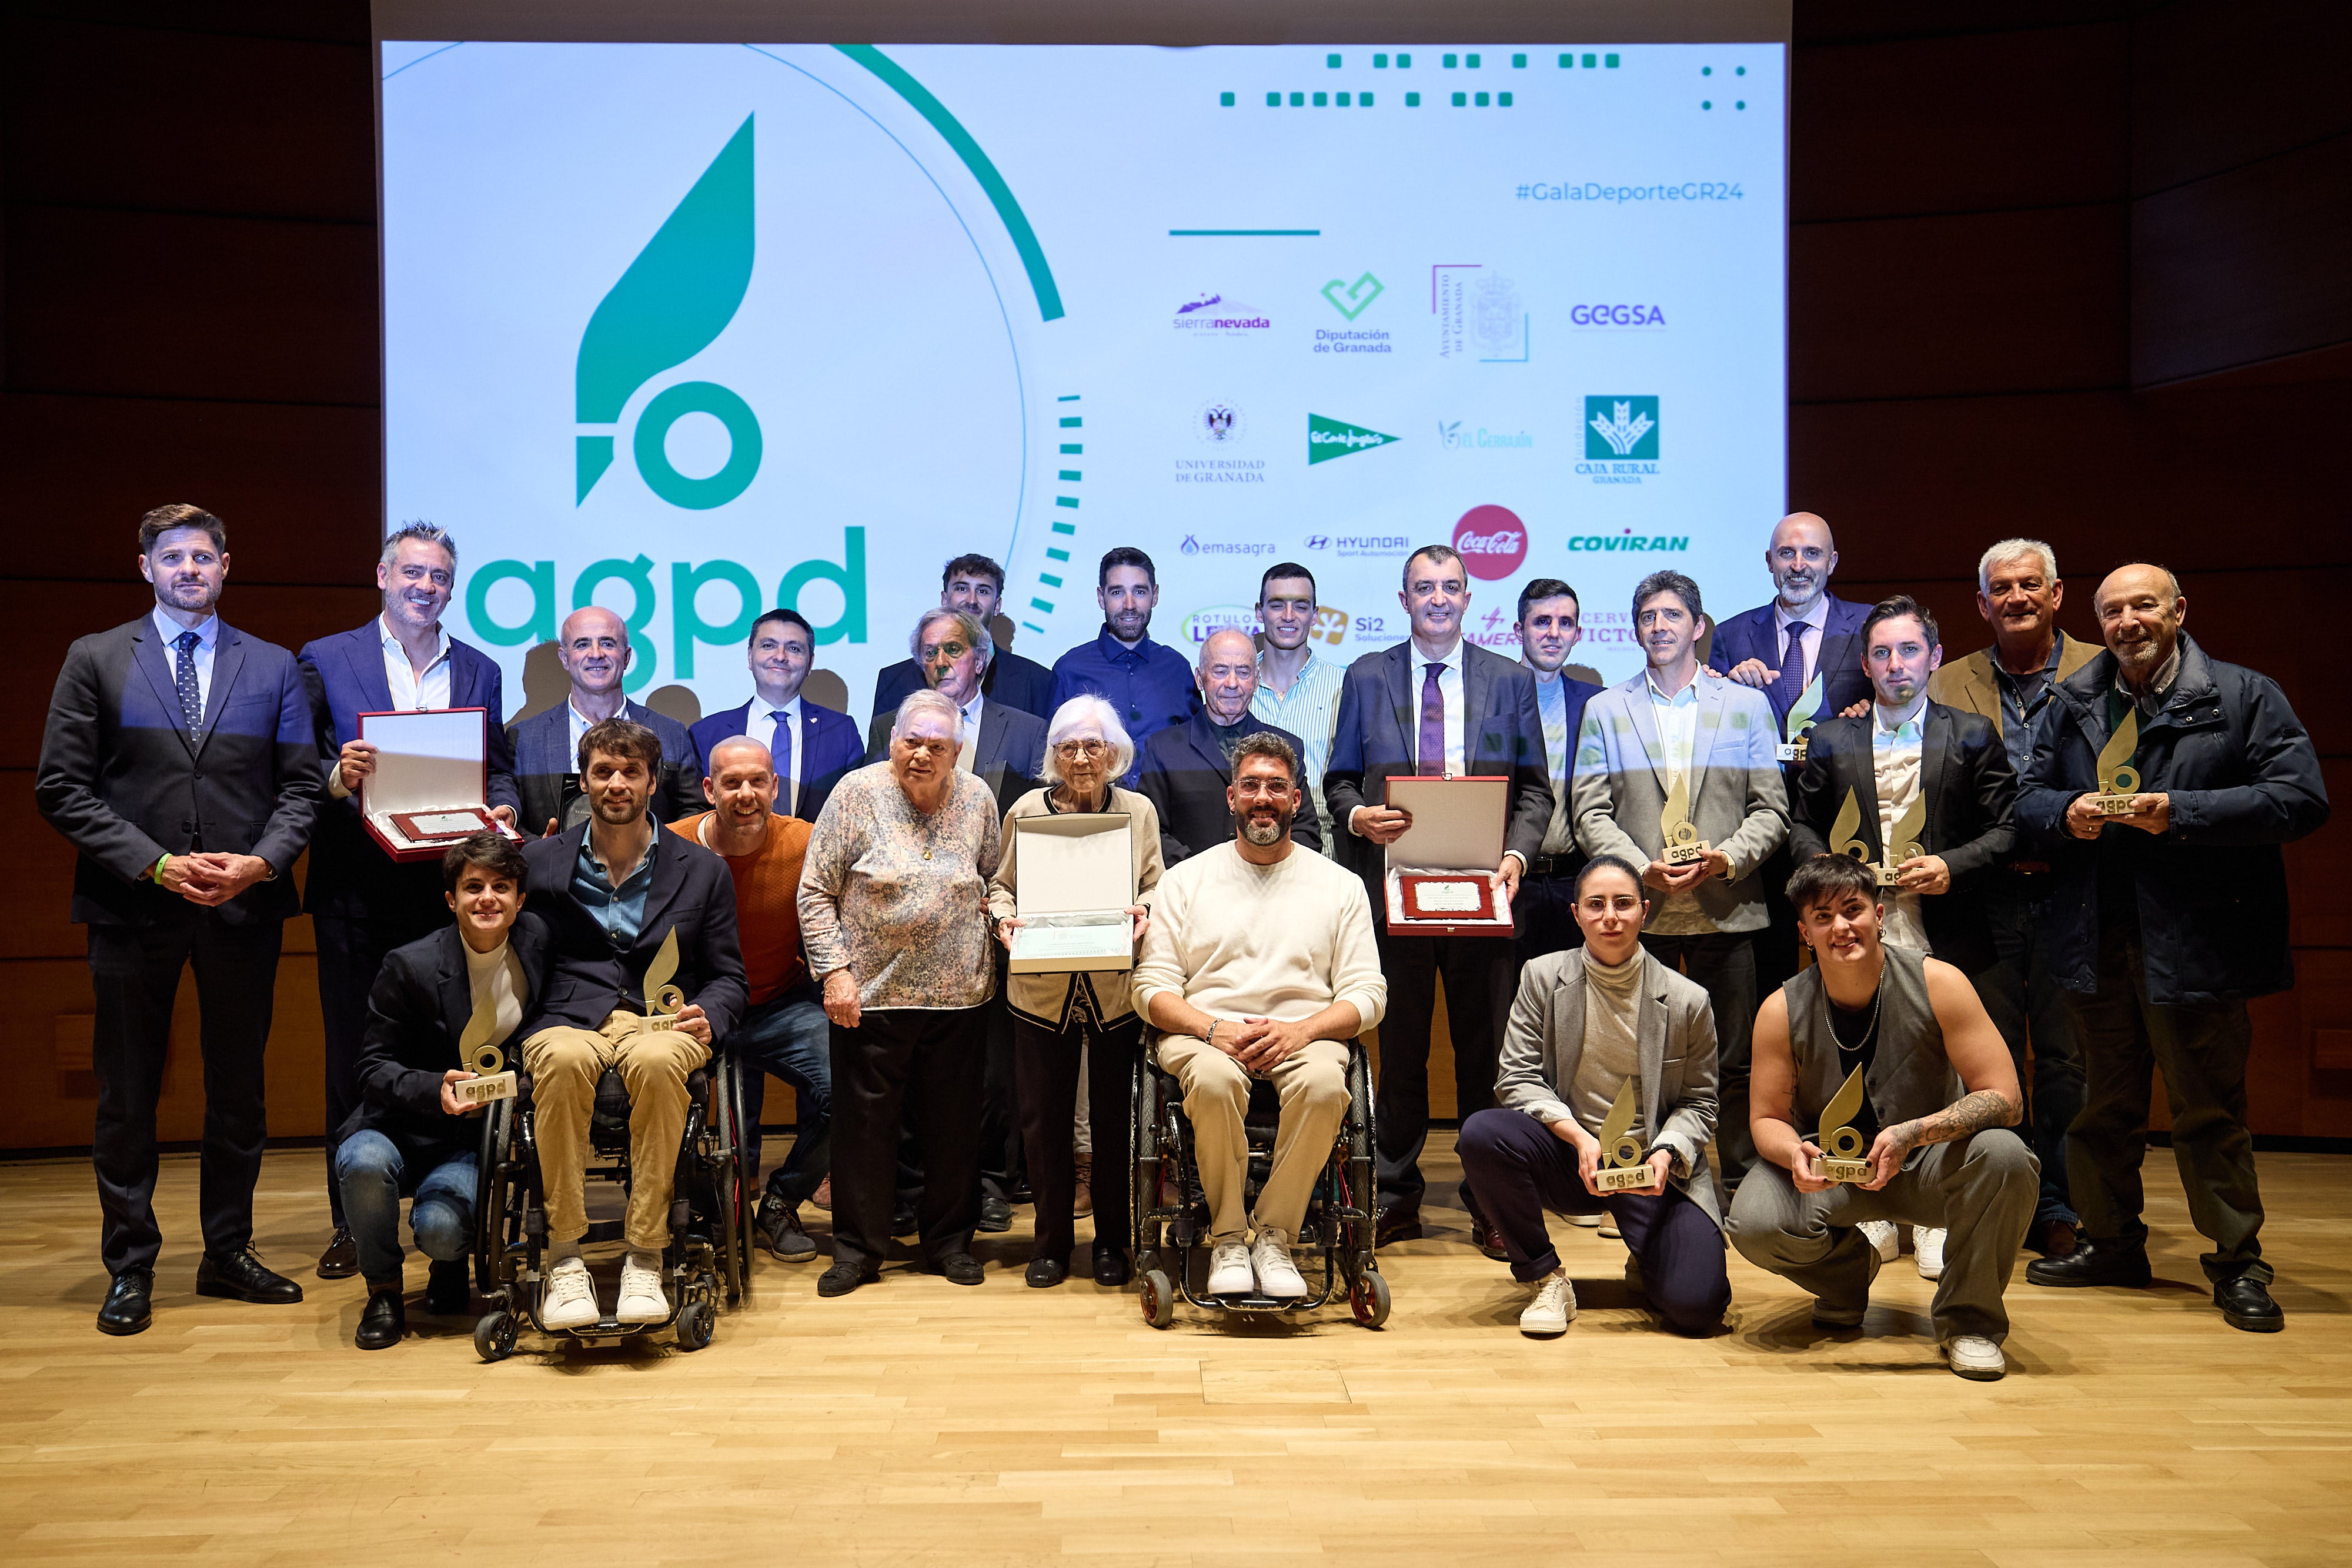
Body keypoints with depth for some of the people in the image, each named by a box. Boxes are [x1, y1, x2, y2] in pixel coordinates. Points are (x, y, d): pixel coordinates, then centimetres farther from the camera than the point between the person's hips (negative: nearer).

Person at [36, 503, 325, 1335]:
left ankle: (228, 1252, 21)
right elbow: (61, 789, -2)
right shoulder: (95, 660, 5)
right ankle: (130, 1267, 17)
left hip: (244, 904, 2)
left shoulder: (273, 667, 9)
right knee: (127, 1094, 5)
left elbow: (302, 785, 6)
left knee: (239, 1087, 9)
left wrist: (260, 863, -12)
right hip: (133, 905, -1)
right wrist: (157, 864, -12)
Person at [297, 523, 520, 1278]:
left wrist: (501, 808, -10)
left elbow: (498, 769, 12)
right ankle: (352, 1223, 13)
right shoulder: (325, 660, 4)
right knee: (355, 1060, 4)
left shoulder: (479, 671, 12)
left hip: (448, 887, 2)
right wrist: (337, 777, -21)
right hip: (358, 895, -2)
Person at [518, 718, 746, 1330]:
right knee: (563, 1059, -38)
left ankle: (645, 1257, -29)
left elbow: (728, 977, 14)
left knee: (657, 1061, -38)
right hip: (568, 1021, 0)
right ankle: (565, 1259, -28)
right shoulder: (538, 861, 15)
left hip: (661, 1025, 0)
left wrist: (707, 1018, -5)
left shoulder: (703, 871, 15)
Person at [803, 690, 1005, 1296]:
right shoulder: (857, 794, -4)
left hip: (957, 993, 3)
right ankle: (857, 1248, 18)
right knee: (864, 1121, 4)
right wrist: (834, 970, -9)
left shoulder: (977, 798, 5)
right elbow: (815, 891, -3)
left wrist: (996, 915, -1)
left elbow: (995, 878, 19)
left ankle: (949, 1241, 25)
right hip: (872, 992, -2)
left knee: (953, 1122, 10)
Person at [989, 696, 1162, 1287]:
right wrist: (1005, 919, -10)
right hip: (1043, 989, 0)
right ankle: (1052, 1241, 21)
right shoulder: (1027, 810, 2)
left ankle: (1112, 1241, 22)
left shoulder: (1139, 809, 4)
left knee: (1115, 1117, 7)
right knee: (1044, 1117, 5)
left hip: (1117, 989, 0)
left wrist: (1144, 913, -12)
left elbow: (1157, 886, 9)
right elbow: (1000, 884, 10)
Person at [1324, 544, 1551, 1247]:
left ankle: (1491, 1203, 16)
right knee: (1399, 1049, 7)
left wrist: (1516, 854, -11)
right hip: (1395, 887, 0)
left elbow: (1534, 789, 7)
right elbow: (1338, 780, 10)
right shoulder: (1365, 678, 9)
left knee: (1485, 1050, 5)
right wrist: (1359, 816, -12)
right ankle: (1396, 1198, 18)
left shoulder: (1511, 681, 9)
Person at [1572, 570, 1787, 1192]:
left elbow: (1771, 808, 7)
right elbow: (1591, 813, 4)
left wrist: (1729, 859, -11)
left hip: (1727, 908, 0)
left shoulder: (1748, 705, 12)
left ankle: (1740, 1183, 12)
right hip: (1640, 913, 0)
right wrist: (1643, 869, -11)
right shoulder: (1605, 710, 12)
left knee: (1733, 1064, 3)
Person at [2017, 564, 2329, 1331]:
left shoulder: (2245, 696, -2)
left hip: (2193, 942, -4)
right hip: (2096, 941, 5)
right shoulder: (2071, 704, 12)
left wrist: (2181, 813, -19)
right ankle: (2112, 1243, 28)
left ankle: (2238, 1262, 16)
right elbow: (2030, 797, 14)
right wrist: (2067, 813, -9)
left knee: (2209, 1110, 3)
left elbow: (2301, 798, -11)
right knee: (2105, 1103, 15)